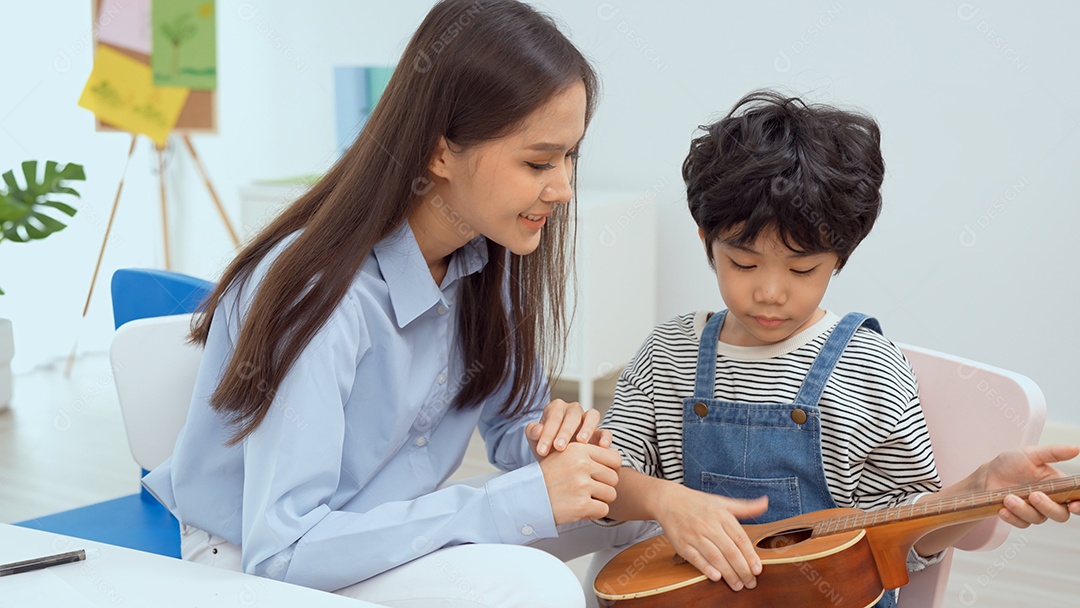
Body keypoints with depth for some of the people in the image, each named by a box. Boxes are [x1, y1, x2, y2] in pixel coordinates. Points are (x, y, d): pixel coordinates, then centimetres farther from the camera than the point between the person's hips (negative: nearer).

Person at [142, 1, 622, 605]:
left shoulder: (487, 258, -5)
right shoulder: (320, 290, -28)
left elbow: (513, 420, 9)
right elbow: (280, 550, -30)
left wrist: (555, 434, -17)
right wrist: (524, 499, -32)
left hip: (392, 532, 7)